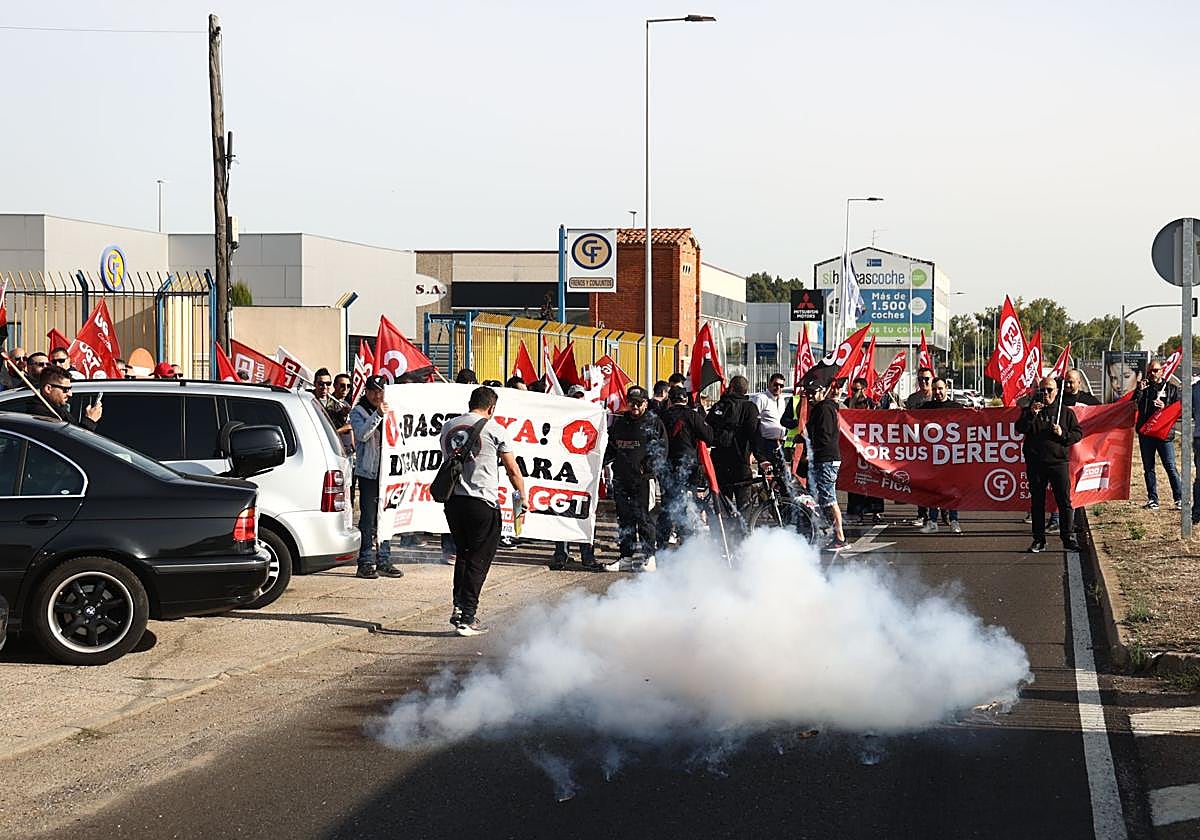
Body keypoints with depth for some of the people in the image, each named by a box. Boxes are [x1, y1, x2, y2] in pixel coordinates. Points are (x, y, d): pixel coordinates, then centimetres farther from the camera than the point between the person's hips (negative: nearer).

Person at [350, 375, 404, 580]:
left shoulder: (388, 411, 17)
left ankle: (384, 561, 14)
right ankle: (366, 563, -3)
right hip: (368, 471, -5)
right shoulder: (358, 412, 1)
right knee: (368, 519, -6)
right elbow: (361, 434, -19)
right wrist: (378, 414, -28)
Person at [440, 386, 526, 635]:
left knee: (463, 554, 22)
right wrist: (521, 497, 14)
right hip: (482, 502, -5)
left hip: (452, 500, 5)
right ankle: (467, 619, -1)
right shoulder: (493, 429, -3)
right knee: (479, 560, 1)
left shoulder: (448, 426, 11)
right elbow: (512, 470, 1)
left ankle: (459, 608, 15)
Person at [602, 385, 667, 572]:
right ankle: (626, 557, 14)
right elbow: (612, 448, 25)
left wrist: (649, 468, -16)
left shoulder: (654, 423, 1)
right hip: (621, 478, 6)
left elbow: (661, 450, -3)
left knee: (644, 518, -6)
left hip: (643, 479, -6)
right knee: (624, 519, 8)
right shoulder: (619, 423, 17)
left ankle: (649, 557, 0)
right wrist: (603, 461, 8)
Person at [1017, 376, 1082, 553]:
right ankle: (1039, 540, 11)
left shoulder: (1066, 412, 8)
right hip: (1035, 463, 1)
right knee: (1037, 503, 5)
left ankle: (1068, 538, 4)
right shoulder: (1030, 410, 9)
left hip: (1058, 461, -1)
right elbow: (1020, 428, -5)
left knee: (1064, 501, -2)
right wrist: (1031, 414, -19)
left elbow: (1078, 433, 9)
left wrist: (1063, 434, -8)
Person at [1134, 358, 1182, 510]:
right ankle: (1153, 500, 11)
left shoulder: (1172, 388, 8)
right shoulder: (1143, 387, 13)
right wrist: (1139, 391, -8)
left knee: (1170, 467, -7)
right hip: (1145, 433, 3)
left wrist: (1165, 407, -12)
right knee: (1148, 468, 5)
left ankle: (1180, 499, -4)